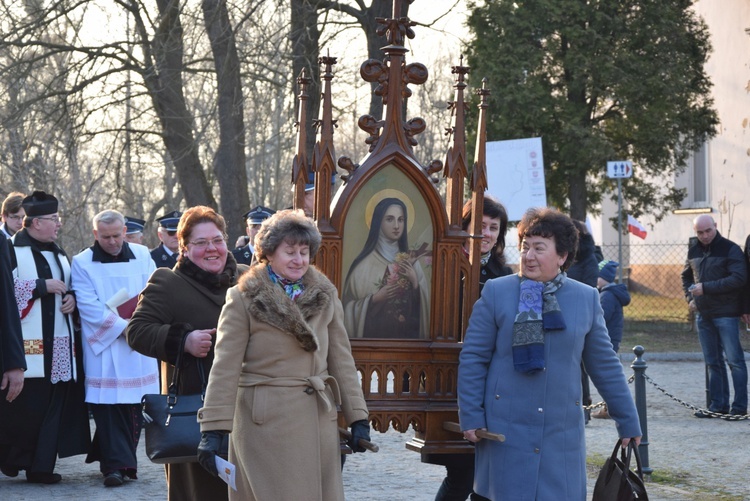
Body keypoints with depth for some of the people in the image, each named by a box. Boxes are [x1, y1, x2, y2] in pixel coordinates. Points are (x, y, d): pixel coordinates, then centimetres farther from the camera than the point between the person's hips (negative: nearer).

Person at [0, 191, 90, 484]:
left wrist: (72, 298, 4)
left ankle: (41, 466, 7)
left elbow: (69, 286, 28)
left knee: (54, 403, 2)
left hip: (57, 345, 7)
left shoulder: (58, 254, 18)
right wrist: (42, 285, -15)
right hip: (25, 344, -7)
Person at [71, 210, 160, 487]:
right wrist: (123, 327, -14)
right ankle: (116, 464, -8)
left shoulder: (142, 256, 8)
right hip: (103, 346, -3)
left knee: (135, 405, 3)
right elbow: (88, 306, -9)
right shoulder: (82, 263, -1)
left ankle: (120, 460, 14)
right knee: (108, 404, -9)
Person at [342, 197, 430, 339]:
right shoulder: (364, 263, -6)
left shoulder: (411, 260, 4)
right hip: (374, 334, -3)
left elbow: (423, 303, 5)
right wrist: (374, 298, -16)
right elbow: (350, 305, -4)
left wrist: (415, 282, -9)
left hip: (408, 335, 3)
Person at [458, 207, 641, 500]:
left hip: (562, 431, 2)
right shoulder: (496, 292, 1)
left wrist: (628, 422, 14)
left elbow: (605, 366, 13)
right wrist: (470, 417, -5)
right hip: (506, 429, -2)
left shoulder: (587, 299, 8)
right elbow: (472, 358, 1)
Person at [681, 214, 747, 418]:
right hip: (703, 314, 6)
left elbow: (738, 279, -17)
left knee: (734, 359, -5)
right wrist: (690, 297, 10)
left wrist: (706, 287, -18)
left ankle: (739, 406, -2)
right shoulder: (693, 252, 12)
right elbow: (686, 277, 28)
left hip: (726, 314, -6)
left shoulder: (730, 249, -7)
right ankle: (718, 405, 15)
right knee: (712, 361, 9)